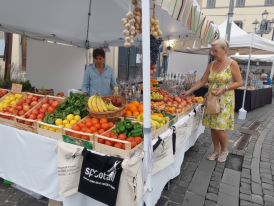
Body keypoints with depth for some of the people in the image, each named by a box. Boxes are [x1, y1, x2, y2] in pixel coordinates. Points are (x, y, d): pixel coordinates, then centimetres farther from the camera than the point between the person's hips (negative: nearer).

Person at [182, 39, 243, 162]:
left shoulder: (232, 64, -6)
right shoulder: (211, 65, 8)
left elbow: (239, 82, -5)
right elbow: (202, 81, 9)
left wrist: (224, 88, -19)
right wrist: (189, 91, 2)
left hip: (224, 101, -5)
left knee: (219, 127, -5)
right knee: (212, 127, 8)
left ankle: (224, 150, 22)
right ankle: (216, 151, 26)